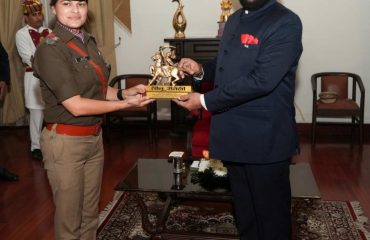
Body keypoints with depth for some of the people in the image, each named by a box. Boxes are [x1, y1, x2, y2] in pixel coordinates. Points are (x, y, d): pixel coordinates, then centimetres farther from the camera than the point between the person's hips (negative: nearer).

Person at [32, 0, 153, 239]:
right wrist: (126, 104, -18)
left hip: (95, 137, 7)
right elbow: (76, 105, -21)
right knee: (69, 217, 10)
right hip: (65, 142, -7)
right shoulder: (50, 49, -17)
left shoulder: (89, 42, 6)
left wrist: (124, 92, -7)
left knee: (90, 214, 19)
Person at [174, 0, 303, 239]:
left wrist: (205, 100, -20)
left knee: (271, 211, 9)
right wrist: (201, 70, 1)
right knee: (243, 209, 21)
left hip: (265, 139, -7)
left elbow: (260, 80, -23)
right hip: (234, 134, 7)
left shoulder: (286, 23, -15)